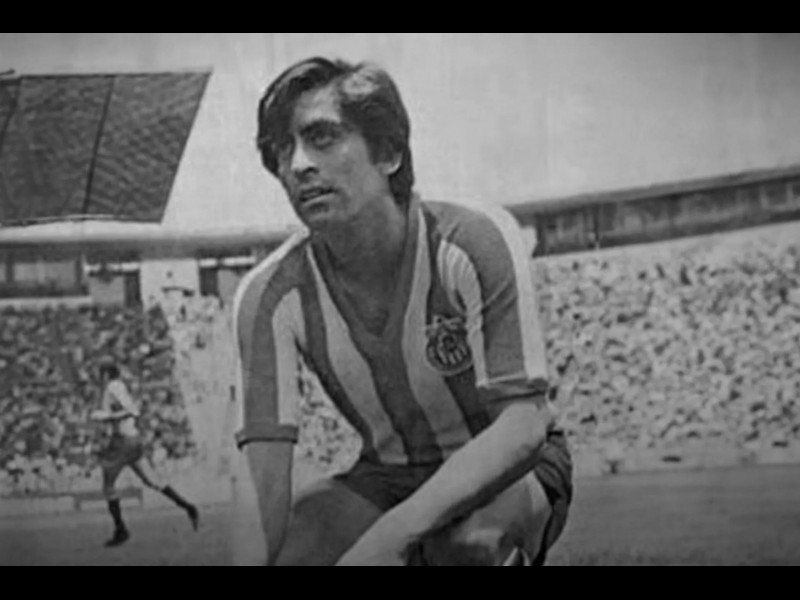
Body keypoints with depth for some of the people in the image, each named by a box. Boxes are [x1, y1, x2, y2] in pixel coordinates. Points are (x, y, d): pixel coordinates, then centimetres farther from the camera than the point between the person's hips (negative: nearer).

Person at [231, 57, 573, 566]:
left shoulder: (477, 243, -23)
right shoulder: (270, 296, -15)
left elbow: (522, 424, -30)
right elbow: (265, 477, -18)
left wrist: (389, 535, -42)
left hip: (513, 468, -2)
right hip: (390, 477, 3)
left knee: (469, 536, -37)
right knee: (295, 549, -27)